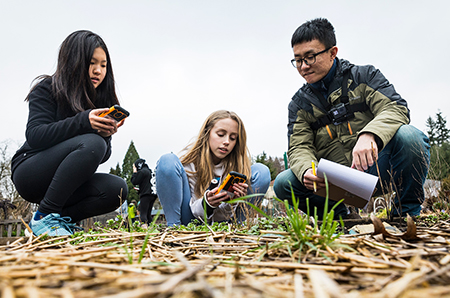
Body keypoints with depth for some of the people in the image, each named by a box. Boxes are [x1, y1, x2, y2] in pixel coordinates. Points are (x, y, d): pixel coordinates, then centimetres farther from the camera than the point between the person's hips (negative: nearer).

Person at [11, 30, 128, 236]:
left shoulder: (101, 101, 6)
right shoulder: (47, 89, -5)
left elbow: (102, 156, 2)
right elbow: (34, 136, -20)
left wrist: (106, 134, -21)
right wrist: (82, 121, -32)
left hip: (67, 184, 5)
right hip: (29, 174, -5)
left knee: (116, 189, -23)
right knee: (91, 142, -31)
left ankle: (62, 218, -3)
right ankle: (44, 217, -21)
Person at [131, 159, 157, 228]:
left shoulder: (141, 171, -6)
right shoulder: (149, 171, 22)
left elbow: (134, 182, -7)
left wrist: (134, 173, 5)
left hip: (146, 195, -9)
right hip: (152, 194, 9)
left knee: (143, 213, -12)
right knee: (148, 214, 11)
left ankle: (144, 226, -22)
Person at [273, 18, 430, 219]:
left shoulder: (364, 76, 4)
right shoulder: (299, 104, 9)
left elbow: (396, 108, -11)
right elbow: (299, 147, -1)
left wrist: (369, 135, -33)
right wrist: (306, 171, -26)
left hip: (374, 169, -1)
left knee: (408, 136, -30)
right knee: (283, 183, -21)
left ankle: (407, 212, -7)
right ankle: (338, 215, 4)